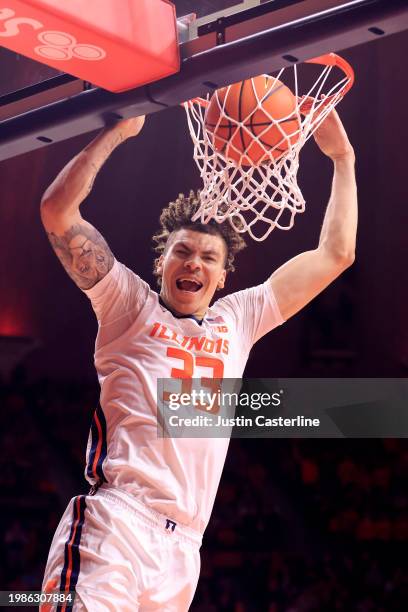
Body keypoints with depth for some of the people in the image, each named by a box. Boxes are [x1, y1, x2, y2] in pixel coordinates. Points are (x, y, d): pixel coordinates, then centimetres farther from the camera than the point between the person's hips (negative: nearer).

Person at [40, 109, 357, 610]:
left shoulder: (239, 319, 22)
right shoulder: (132, 305, 10)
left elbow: (335, 255, 26)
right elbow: (58, 211, 1)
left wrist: (342, 158, 26)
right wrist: (118, 130, 3)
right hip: (113, 526, -5)